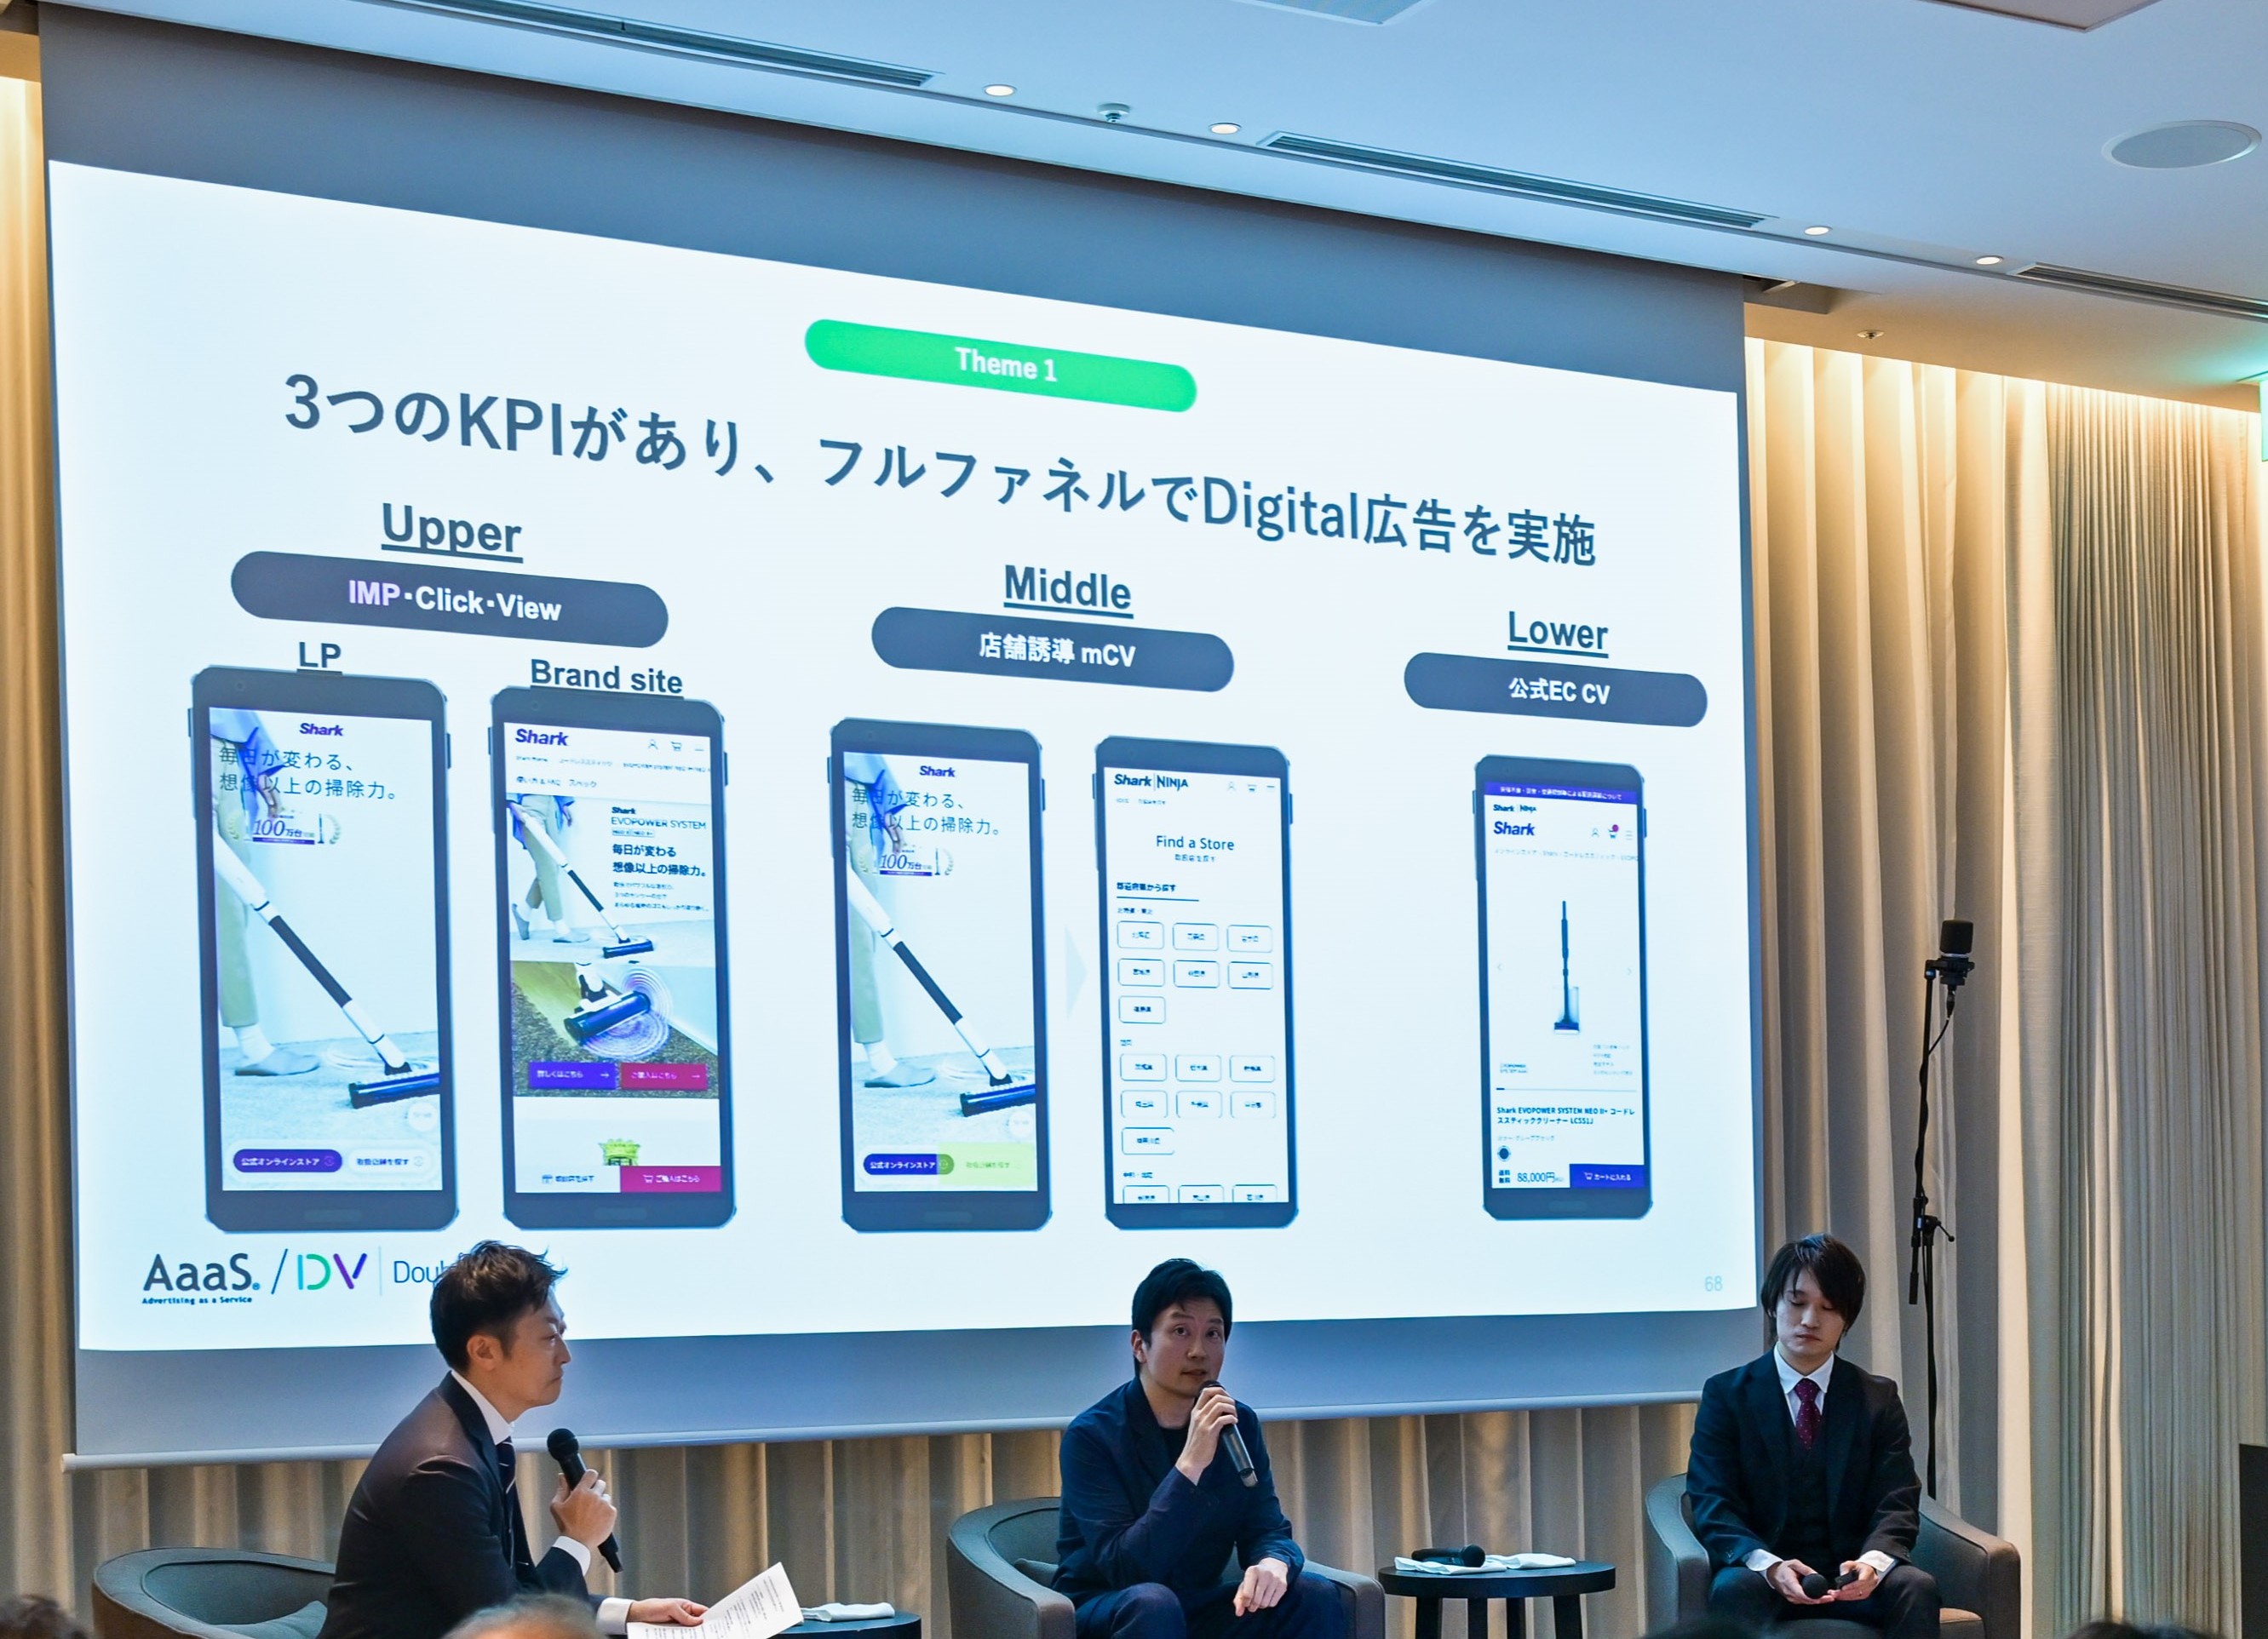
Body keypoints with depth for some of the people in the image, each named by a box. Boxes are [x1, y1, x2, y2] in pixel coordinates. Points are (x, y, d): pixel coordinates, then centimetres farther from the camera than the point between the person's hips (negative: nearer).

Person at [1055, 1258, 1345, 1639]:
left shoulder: (1239, 1424, 1)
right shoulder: (1092, 1434, -16)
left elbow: (1266, 1530, -1)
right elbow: (1126, 1569, -25)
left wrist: (1274, 1563, -28)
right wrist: (1190, 1465, -34)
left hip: (1200, 1606, 5)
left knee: (1316, 1597, -17)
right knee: (1152, 1603, -37)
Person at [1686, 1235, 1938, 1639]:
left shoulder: (1878, 1398, 11)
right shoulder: (1726, 1394, 5)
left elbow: (1896, 1504, 2)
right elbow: (1712, 1506, -4)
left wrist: (1873, 1561, -23)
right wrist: (1767, 1565, -26)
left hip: (1851, 1577, 2)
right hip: (1762, 1575, -2)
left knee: (1917, 1586, -30)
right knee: (1733, 1589, -36)